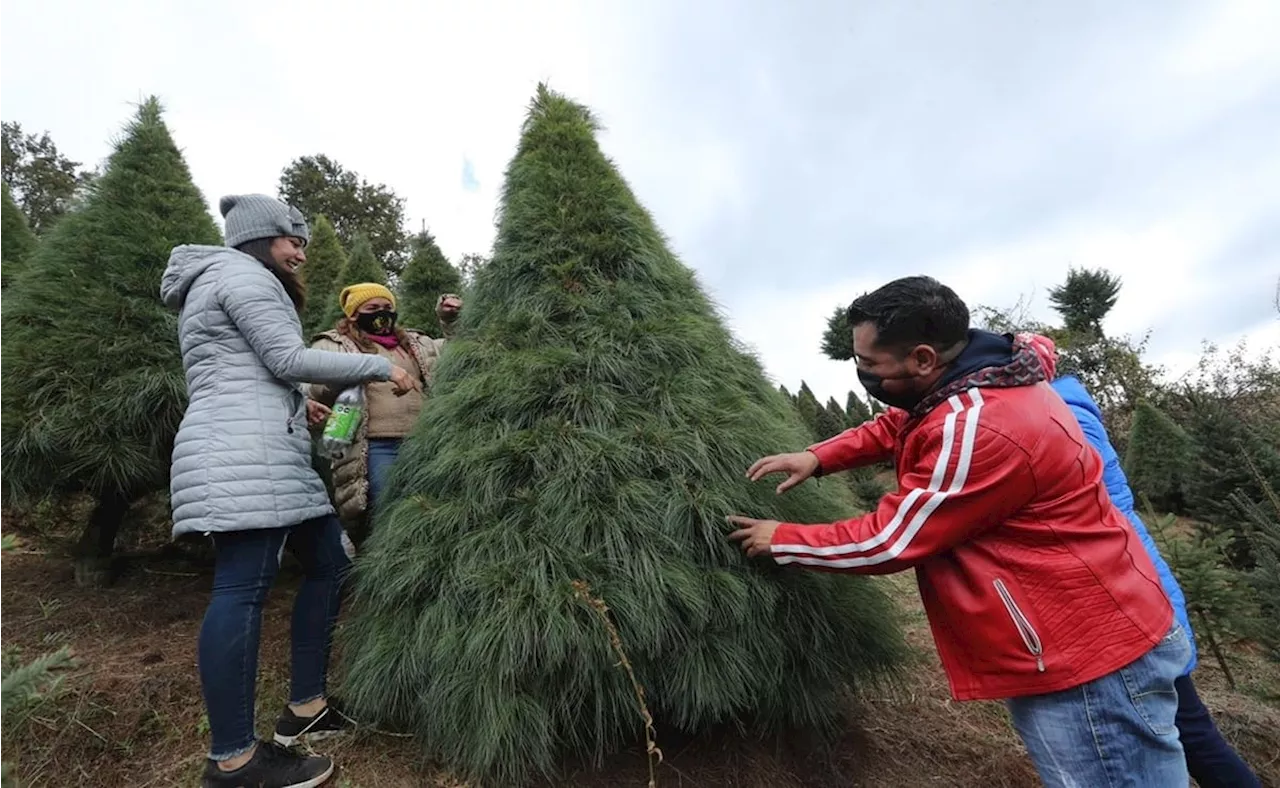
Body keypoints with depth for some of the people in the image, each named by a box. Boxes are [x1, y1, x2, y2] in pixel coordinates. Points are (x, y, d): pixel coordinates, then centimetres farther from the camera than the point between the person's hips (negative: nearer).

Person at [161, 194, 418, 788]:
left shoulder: (219, 285, 31)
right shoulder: (241, 273, -3)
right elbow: (289, 358, -13)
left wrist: (296, 406, 28)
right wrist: (381, 366, -7)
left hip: (268, 456, 11)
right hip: (245, 455, -11)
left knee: (327, 564, 10)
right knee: (243, 588, -10)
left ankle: (305, 708, 17)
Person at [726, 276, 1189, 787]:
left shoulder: (976, 429, -31)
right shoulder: (974, 378, 0)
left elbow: (888, 543, -23)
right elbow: (896, 427, 17)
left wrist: (781, 541, -10)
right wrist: (817, 458, 2)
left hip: (1091, 663, -10)